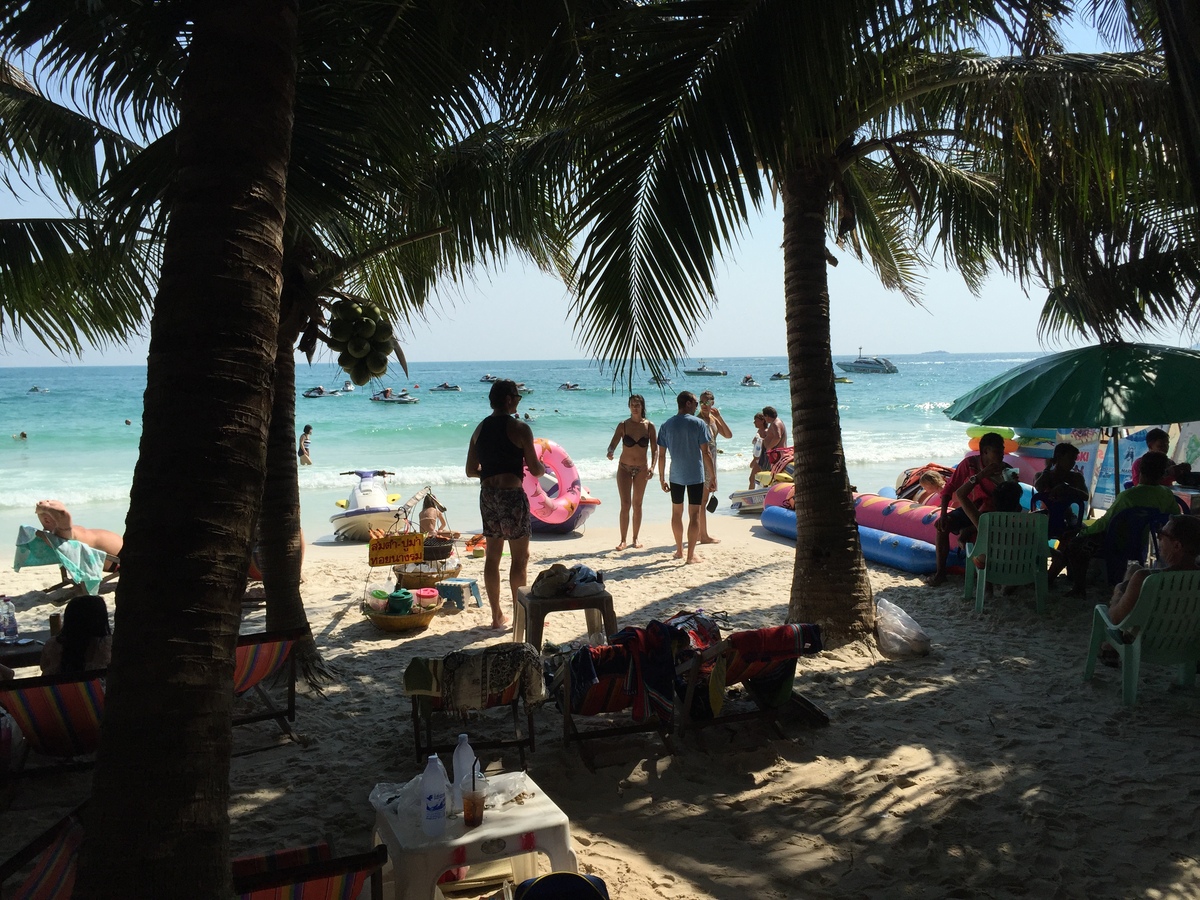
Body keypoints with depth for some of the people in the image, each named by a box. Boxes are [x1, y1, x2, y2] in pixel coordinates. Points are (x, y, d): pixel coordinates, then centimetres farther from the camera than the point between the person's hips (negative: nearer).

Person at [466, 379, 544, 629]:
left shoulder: (480, 429, 9)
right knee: (520, 557, 2)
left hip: (487, 494, 6)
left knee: (492, 555, 12)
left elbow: (471, 470, 12)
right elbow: (535, 470, -8)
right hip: (511, 494, -6)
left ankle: (497, 615, 17)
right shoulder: (520, 428, -9)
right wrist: (542, 467, 14)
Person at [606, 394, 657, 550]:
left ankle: (635, 538, 20)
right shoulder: (623, 425, -6)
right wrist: (610, 452, -32)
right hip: (624, 468, -1)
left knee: (637, 505, 10)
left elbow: (655, 449, -2)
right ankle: (623, 540, -2)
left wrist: (652, 466, -15)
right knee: (625, 504, -7)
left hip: (642, 469, 1)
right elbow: (612, 444, -9)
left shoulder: (649, 426, -5)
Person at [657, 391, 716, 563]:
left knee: (676, 512, 17)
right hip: (696, 475, -3)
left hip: (676, 476, 3)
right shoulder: (698, 424, -9)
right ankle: (691, 554, 1)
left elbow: (661, 455, 2)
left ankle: (679, 550, 26)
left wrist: (662, 478, 10)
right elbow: (706, 453, -10)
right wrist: (713, 477, -4)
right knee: (694, 514, 1)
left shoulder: (666, 425, 1)